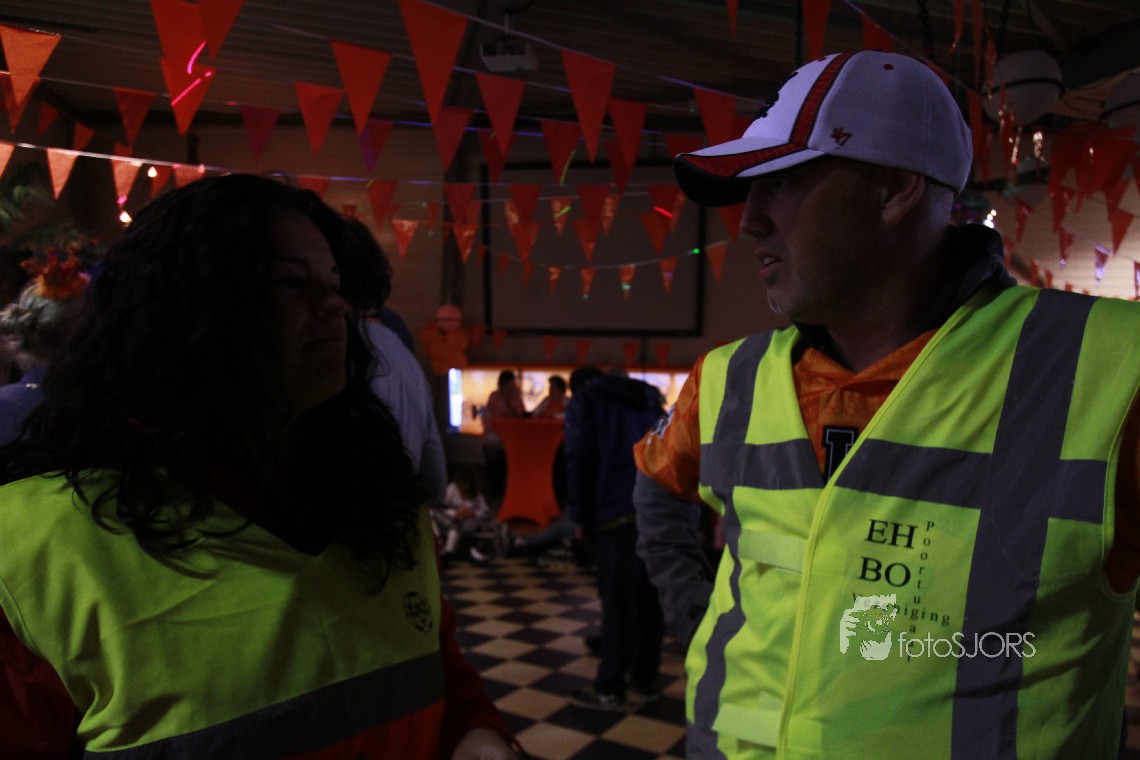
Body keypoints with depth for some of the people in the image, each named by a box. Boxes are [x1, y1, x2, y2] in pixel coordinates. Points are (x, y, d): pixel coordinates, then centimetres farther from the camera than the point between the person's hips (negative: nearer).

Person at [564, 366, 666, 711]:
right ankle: (645, 678, 22)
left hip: (619, 512, -6)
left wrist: (580, 515, 2)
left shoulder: (584, 401, 9)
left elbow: (579, 460, -3)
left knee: (618, 601, -1)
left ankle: (609, 689, 6)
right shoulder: (646, 398, 25)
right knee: (649, 597, 13)